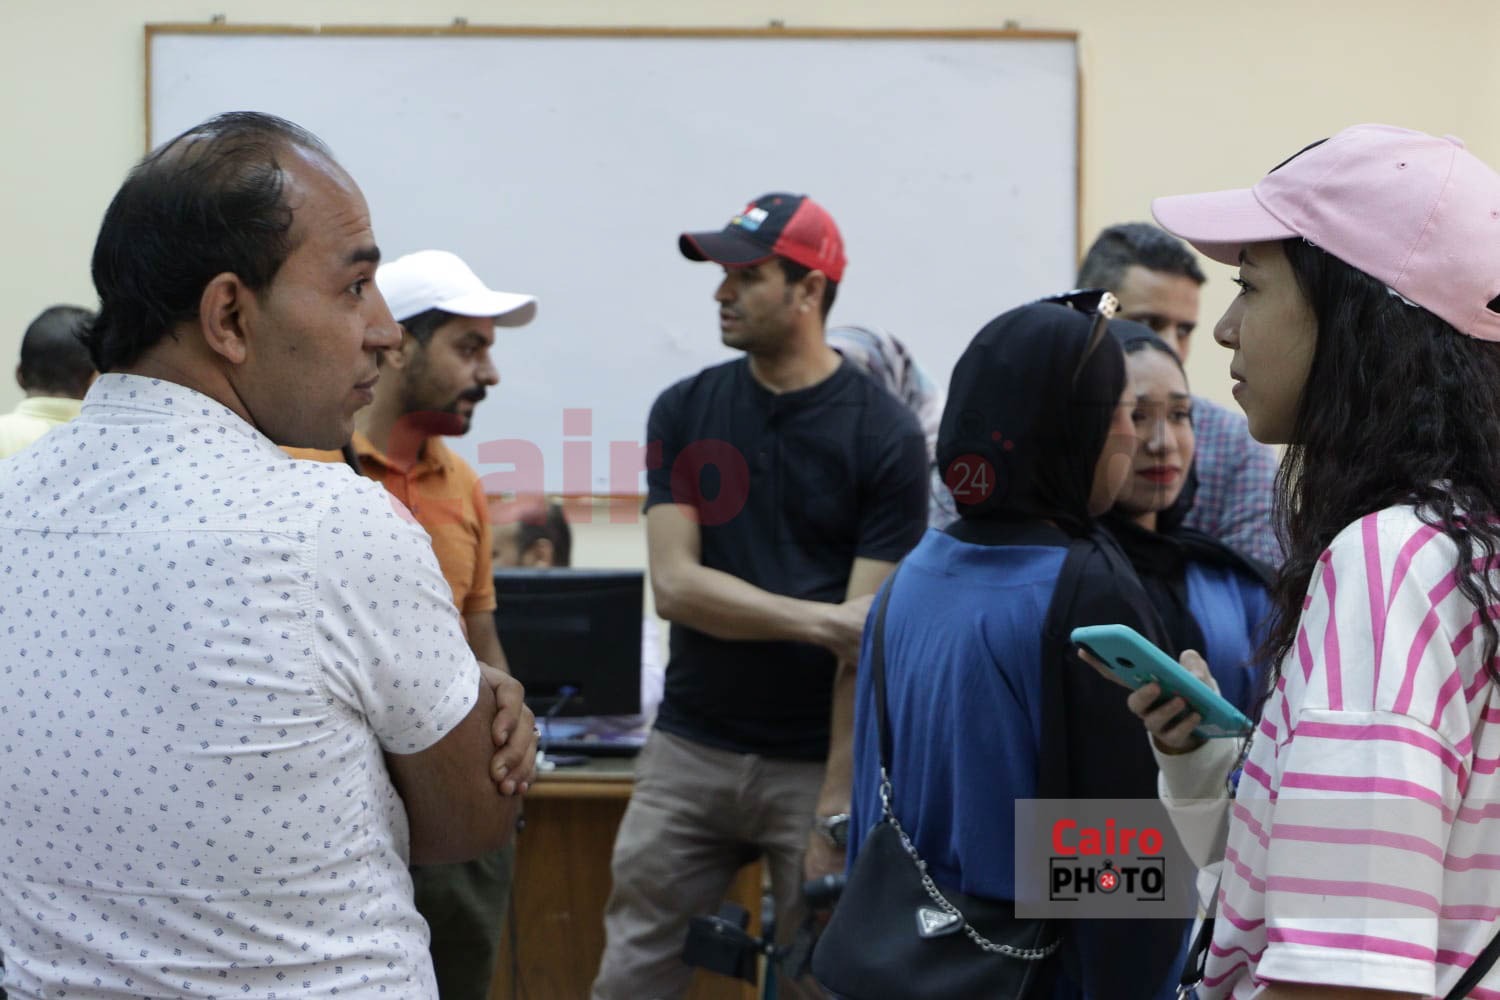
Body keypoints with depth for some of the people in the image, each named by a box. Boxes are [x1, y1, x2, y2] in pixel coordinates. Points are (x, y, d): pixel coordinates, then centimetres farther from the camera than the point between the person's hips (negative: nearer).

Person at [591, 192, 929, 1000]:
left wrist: (837, 806, -15)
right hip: (689, 749, 3)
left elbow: (870, 635, -10)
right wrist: (819, 619, -18)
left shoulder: (884, 437, -6)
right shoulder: (683, 413, 5)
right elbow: (674, 584, -5)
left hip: (818, 759, -3)